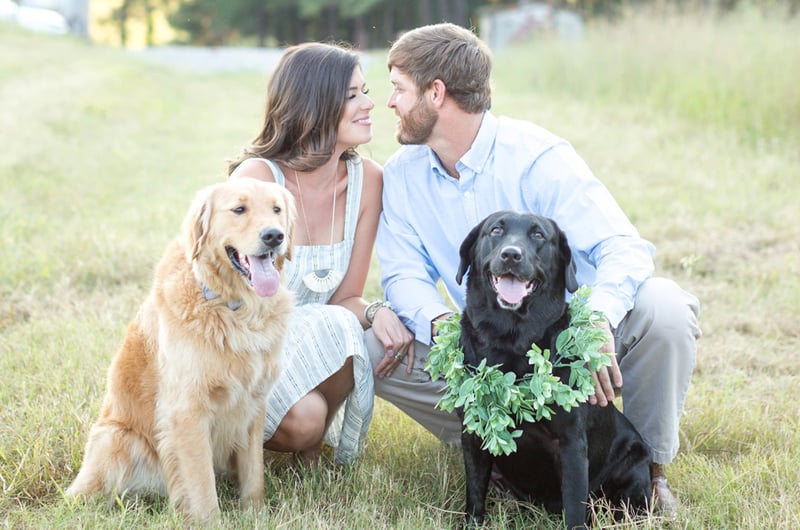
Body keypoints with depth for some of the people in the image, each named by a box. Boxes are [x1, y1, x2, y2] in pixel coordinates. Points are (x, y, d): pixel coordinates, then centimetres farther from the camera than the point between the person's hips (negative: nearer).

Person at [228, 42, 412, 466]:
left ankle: (312, 442, -2)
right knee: (304, 418, -34)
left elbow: (346, 297, 0)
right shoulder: (257, 177, -18)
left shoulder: (366, 179, -4)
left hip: (315, 347, 5)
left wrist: (374, 313, -23)